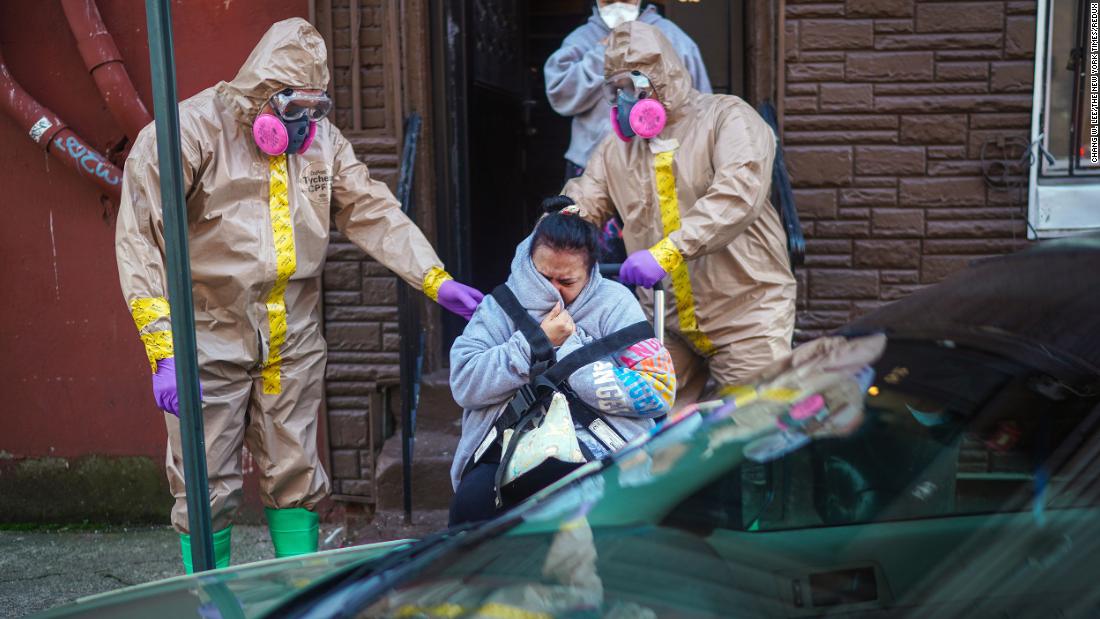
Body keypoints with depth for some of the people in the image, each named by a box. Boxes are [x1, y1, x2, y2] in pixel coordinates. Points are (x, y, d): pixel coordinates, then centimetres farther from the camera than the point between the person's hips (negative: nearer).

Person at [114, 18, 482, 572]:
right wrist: (164, 351, -22)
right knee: (207, 489, 3)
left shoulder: (322, 140, 6)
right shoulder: (193, 130, -11)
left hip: (294, 341, 4)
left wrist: (436, 280, -10)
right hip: (211, 339, -4)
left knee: (296, 477, 12)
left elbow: (375, 214, 5)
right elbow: (141, 239, -15)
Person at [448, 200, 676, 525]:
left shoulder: (613, 302, 8)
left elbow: (659, 391, -2)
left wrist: (570, 352, -5)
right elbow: (464, 385, 0)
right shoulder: (500, 305, 14)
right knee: (472, 499, -29)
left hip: (593, 441, -2)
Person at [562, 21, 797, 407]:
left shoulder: (727, 118, -7)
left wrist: (668, 252, -35)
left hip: (745, 314, -5)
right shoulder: (617, 148, 12)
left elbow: (738, 193, -25)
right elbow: (578, 206, 6)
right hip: (668, 325, 5)